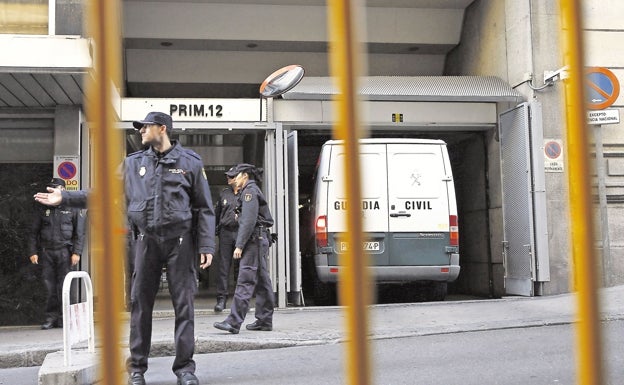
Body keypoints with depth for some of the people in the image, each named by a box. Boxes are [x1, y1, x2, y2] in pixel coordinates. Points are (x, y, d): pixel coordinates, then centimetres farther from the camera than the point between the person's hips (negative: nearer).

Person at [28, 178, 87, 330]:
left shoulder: (72, 208, 6)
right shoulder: (42, 208, 14)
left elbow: (79, 233, 4)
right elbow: (34, 232, 15)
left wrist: (76, 252, -5)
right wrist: (33, 251, 5)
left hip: (64, 251, -2)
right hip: (46, 251, 2)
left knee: (64, 286, -6)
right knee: (49, 286, 0)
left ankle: (64, 318, 0)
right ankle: (51, 318, 5)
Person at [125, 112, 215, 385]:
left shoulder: (190, 162, 3)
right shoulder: (133, 163, 10)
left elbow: (204, 207, 3)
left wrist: (206, 246, -4)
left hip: (180, 240, -2)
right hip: (147, 240, 2)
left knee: (184, 304, 0)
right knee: (139, 303, 4)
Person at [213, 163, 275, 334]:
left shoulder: (249, 191, -8)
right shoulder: (253, 190, 23)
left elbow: (249, 221, -18)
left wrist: (239, 246, -20)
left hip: (253, 240, -11)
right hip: (261, 239, 11)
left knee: (245, 281, -15)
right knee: (262, 281, 10)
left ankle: (234, 322, -20)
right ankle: (265, 321, 14)